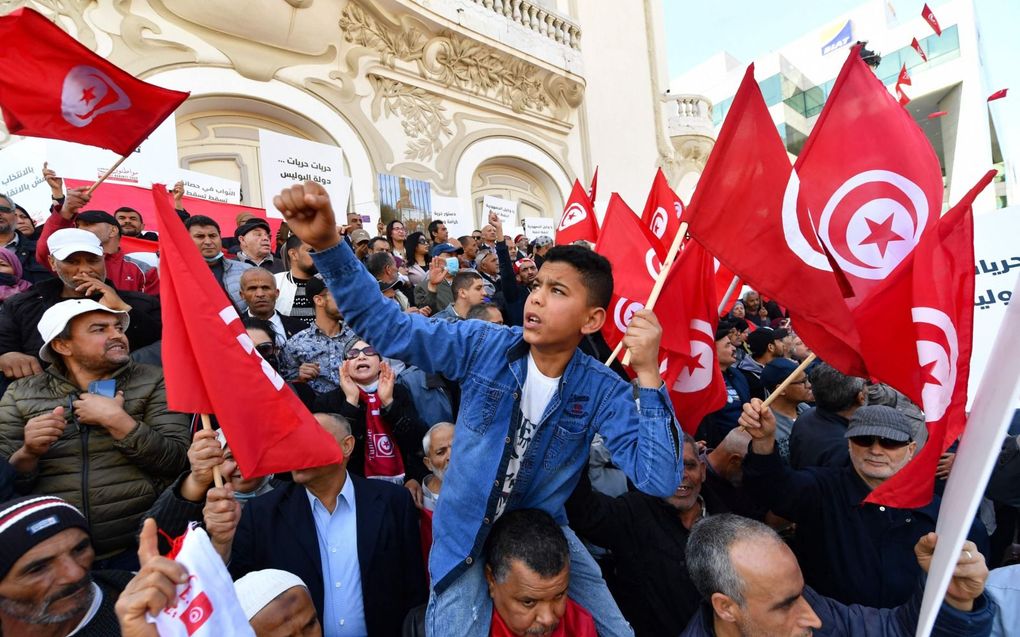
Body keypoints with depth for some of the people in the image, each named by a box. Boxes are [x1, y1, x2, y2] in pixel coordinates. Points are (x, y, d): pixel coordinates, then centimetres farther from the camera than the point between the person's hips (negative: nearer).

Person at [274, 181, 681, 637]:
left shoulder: (601, 391, -16)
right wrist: (327, 244, -32)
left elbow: (659, 480, -24)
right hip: (466, 539, 0)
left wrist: (648, 376, -33)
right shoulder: (483, 346, -16)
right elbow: (385, 326, -18)